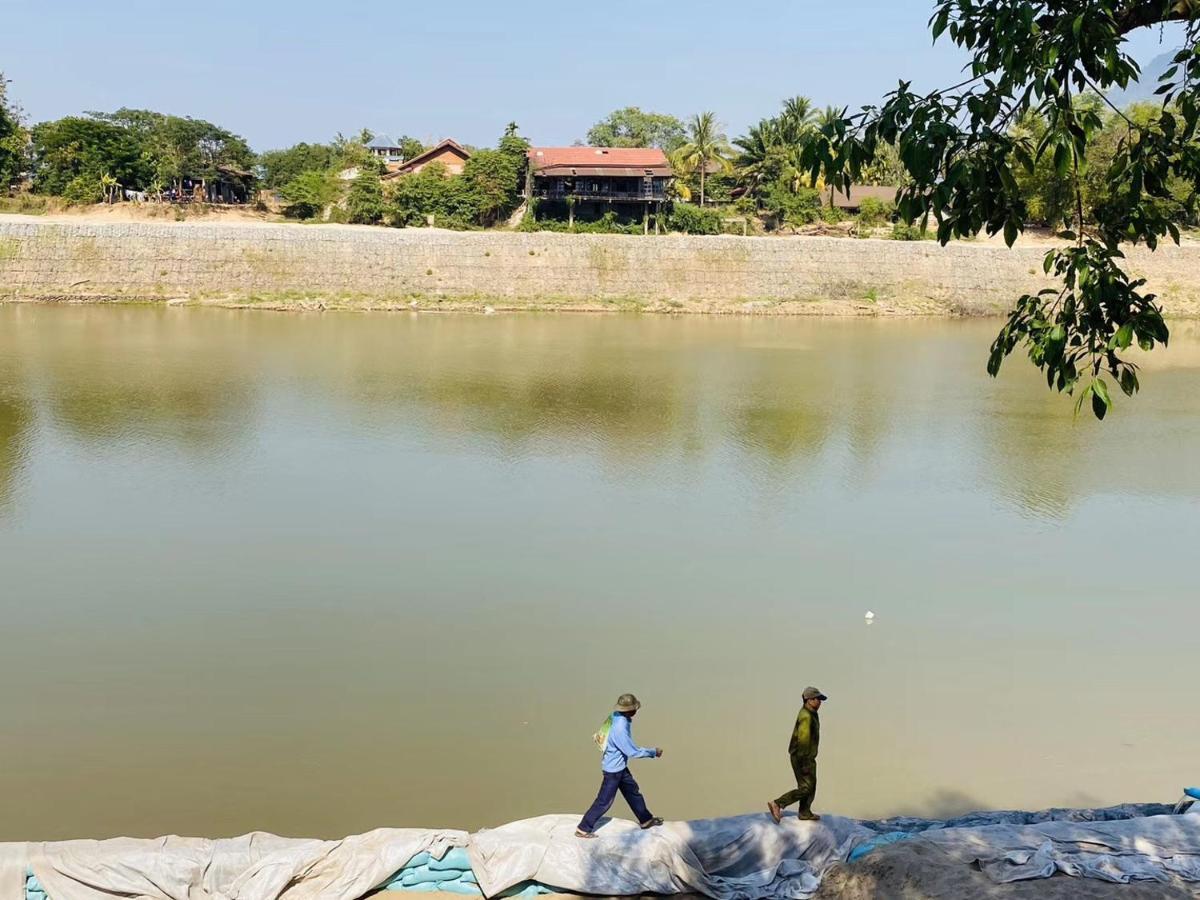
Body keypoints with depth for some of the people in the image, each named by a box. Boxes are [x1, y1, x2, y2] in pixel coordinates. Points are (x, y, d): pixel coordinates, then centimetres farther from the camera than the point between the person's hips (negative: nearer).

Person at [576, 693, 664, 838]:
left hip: (620, 766, 9)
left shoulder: (616, 716, -11)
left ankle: (646, 820, 38)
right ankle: (583, 829, 15)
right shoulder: (620, 729, -36)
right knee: (604, 801, 4)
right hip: (613, 769, -9)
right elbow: (633, 752, -26)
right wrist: (653, 752, -15)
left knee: (633, 791, 22)